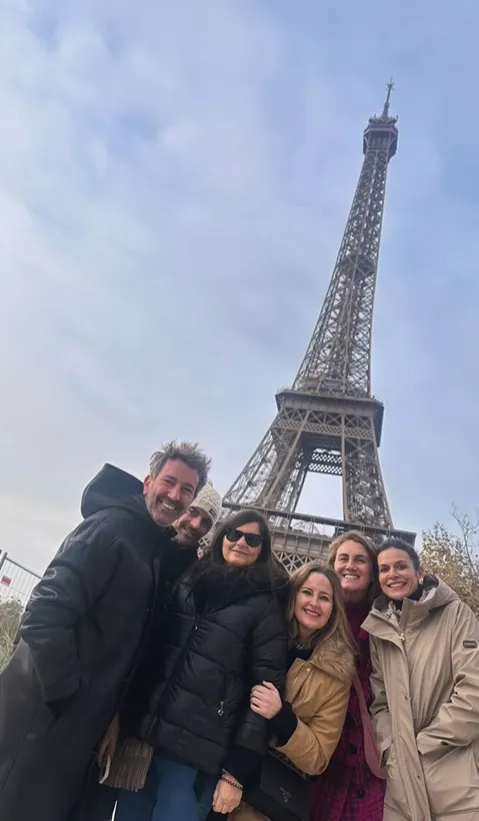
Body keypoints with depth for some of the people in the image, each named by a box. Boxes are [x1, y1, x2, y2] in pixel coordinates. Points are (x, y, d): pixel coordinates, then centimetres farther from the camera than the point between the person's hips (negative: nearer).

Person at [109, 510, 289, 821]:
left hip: (197, 755, -4)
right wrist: (122, 718, 8)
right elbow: (149, 649, 13)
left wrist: (237, 770, -10)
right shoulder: (188, 582, 9)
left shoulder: (266, 605, -3)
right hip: (143, 735, 4)